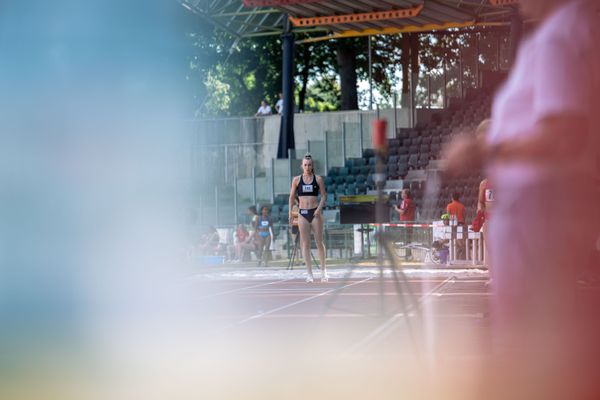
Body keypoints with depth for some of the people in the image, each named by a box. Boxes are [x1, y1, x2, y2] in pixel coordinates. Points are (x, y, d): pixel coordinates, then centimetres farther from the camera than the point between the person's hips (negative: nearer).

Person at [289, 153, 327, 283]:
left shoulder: (318, 179, 1)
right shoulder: (296, 180, 4)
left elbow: (323, 195, 2)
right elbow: (292, 196, 9)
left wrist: (319, 208, -13)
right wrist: (290, 213, 3)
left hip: (315, 212, -1)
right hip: (303, 213, 1)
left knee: (319, 242, 2)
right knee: (305, 244, -1)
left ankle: (323, 270, 17)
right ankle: (309, 273, 1)